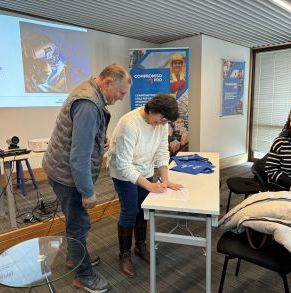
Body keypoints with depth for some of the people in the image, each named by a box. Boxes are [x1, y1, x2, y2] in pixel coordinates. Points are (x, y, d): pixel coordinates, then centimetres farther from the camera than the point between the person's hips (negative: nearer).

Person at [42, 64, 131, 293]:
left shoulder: (90, 93, 4)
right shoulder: (88, 105, -29)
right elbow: (79, 157, -29)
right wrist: (88, 192, -20)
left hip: (65, 169, 10)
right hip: (68, 174, -10)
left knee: (76, 220, 23)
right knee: (79, 224, 5)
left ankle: (74, 257, 45)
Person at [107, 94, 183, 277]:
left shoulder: (161, 122, -12)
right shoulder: (130, 125, -33)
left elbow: (162, 152, -7)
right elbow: (124, 164, -32)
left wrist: (165, 180, -17)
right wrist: (149, 185, -32)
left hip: (145, 171, 6)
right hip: (124, 172, -6)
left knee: (143, 209, 12)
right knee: (130, 212, -2)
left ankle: (141, 246, 33)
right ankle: (124, 255, 18)